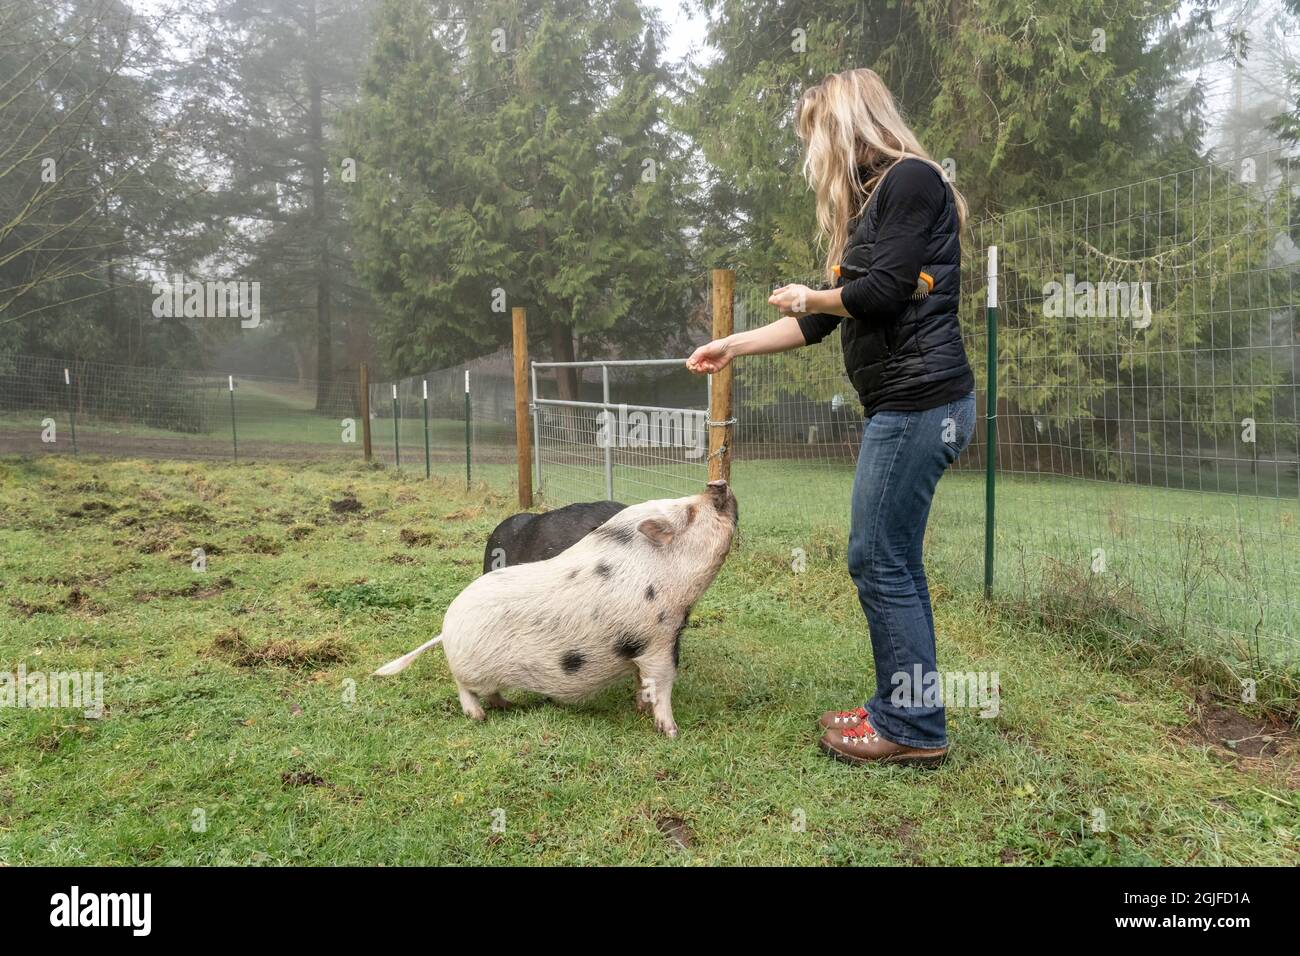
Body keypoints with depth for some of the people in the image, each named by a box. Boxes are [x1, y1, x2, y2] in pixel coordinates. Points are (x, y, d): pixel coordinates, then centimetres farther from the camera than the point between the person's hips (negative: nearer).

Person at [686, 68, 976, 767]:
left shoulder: (911, 179, -6)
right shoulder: (873, 199, 22)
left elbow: (882, 295, -17)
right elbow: (823, 321, 21)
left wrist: (807, 296, 1)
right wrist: (734, 345, 22)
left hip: (919, 401, -9)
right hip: (900, 403, 9)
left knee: (879, 561, -5)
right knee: (892, 561, 12)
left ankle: (913, 728, 6)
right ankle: (901, 709, 22)